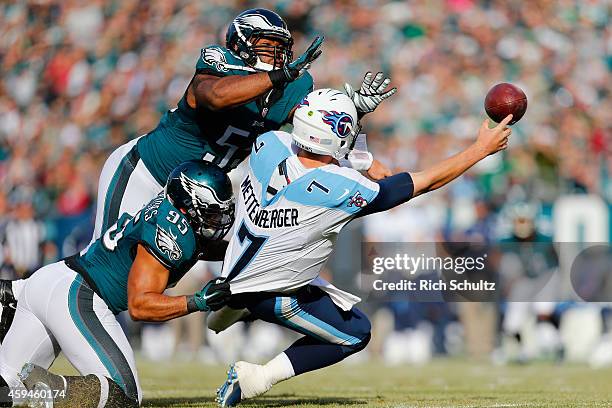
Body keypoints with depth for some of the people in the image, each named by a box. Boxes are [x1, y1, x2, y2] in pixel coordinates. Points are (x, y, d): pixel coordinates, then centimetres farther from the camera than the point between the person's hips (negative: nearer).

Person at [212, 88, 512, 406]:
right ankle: (257, 379, 4)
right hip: (271, 294, -7)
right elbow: (427, 181, -17)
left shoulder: (269, 145, -16)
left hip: (232, 272, 7)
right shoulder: (343, 189, -28)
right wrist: (482, 148, -6)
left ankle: (226, 311, 38)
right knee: (355, 333, 13)